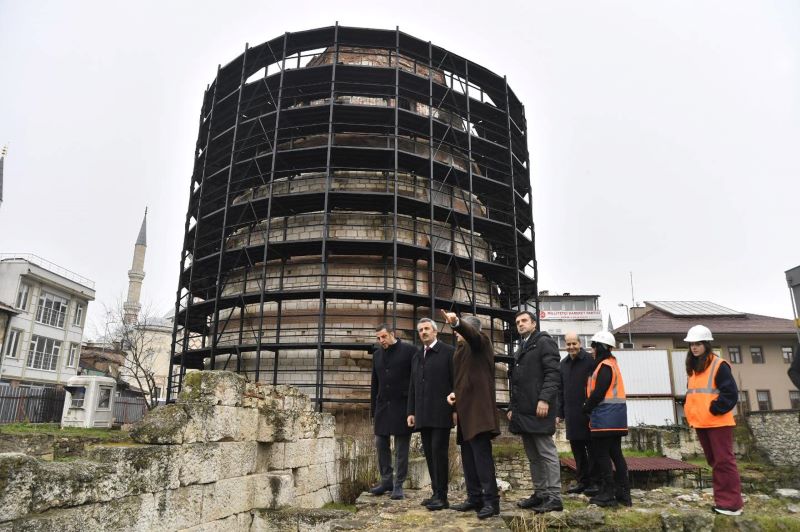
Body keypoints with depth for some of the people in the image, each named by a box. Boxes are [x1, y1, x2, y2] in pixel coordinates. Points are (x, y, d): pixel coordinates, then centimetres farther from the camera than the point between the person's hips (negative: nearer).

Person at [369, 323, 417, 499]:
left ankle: (398, 484, 12)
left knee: (401, 448, 1)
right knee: (381, 444, 7)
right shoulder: (377, 354, 12)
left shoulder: (409, 350, -5)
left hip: (402, 406, -5)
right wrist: (374, 408, 12)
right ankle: (386, 480, 20)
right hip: (383, 406, 5)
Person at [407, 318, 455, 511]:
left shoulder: (448, 351, -1)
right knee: (429, 453, 7)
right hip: (423, 415, 6)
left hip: (441, 412, -6)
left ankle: (441, 496, 1)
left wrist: (456, 408, -10)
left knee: (439, 451, -6)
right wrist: (411, 411, 13)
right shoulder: (417, 356, 18)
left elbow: (456, 381, -5)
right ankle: (436, 493, 15)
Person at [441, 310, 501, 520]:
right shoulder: (462, 349, 22)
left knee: (482, 455, -9)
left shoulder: (480, 341, -2)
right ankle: (474, 498, 18)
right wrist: (455, 393, 7)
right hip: (466, 409, 9)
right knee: (468, 457, 11)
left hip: (478, 407, -9)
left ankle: (491, 501, -4)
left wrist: (457, 322, -45)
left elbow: (471, 334, -26)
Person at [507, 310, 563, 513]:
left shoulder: (544, 342, -1)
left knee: (546, 452, -5)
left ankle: (554, 497, 0)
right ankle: (540, 494, 17)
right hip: (523, 410, 8)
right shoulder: (520, 350, 24)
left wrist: (545, 399, -21)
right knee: (533, 455, 11)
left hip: (538, 408, -8)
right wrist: (512, 407, 17)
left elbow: (553, 373, -12)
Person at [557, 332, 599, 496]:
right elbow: (560, 390, 16)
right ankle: (582, 481, 21)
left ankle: (594, 482, 11)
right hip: (571, 414, 6)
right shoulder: (563, 364, 13)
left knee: (592, 448, 2)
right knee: (576, 448, 11)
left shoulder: (590, 360, -7)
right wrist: (560, 413, 14)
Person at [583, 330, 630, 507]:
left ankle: (607, 494, 1)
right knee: (615, 453, 12)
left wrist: (586, 408, -5)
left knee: (601, 455, -3)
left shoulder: (604, 366, -14)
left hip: (605, 418, -10)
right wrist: (590, 407, 15)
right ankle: (623, 492, 17)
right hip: (615, 418, 10)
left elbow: (598, 392, -19)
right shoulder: (612, 364, 17)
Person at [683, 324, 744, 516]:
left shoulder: (719, 365, -10)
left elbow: (731, 393, -15)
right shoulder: (693, 367, 13)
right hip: (700, 423, 8)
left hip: (718, 422, -8)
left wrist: (715, 409, -16)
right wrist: (689, 412, 11)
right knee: (714, 461, 14)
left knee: (724, 461, -3)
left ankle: (732, 503, 4)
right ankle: (721, 499, 22)